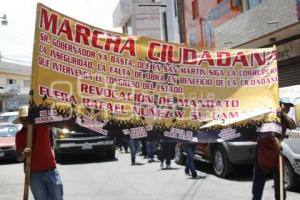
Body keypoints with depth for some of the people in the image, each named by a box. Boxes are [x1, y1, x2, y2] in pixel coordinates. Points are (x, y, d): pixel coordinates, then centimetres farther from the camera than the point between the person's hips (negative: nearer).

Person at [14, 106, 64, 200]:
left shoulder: (43, 126, 1)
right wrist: (23, 154, -23)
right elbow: (19, 158, 1)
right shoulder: (20, 135, 2)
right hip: (34, 175, 0)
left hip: (51, 171, 0)